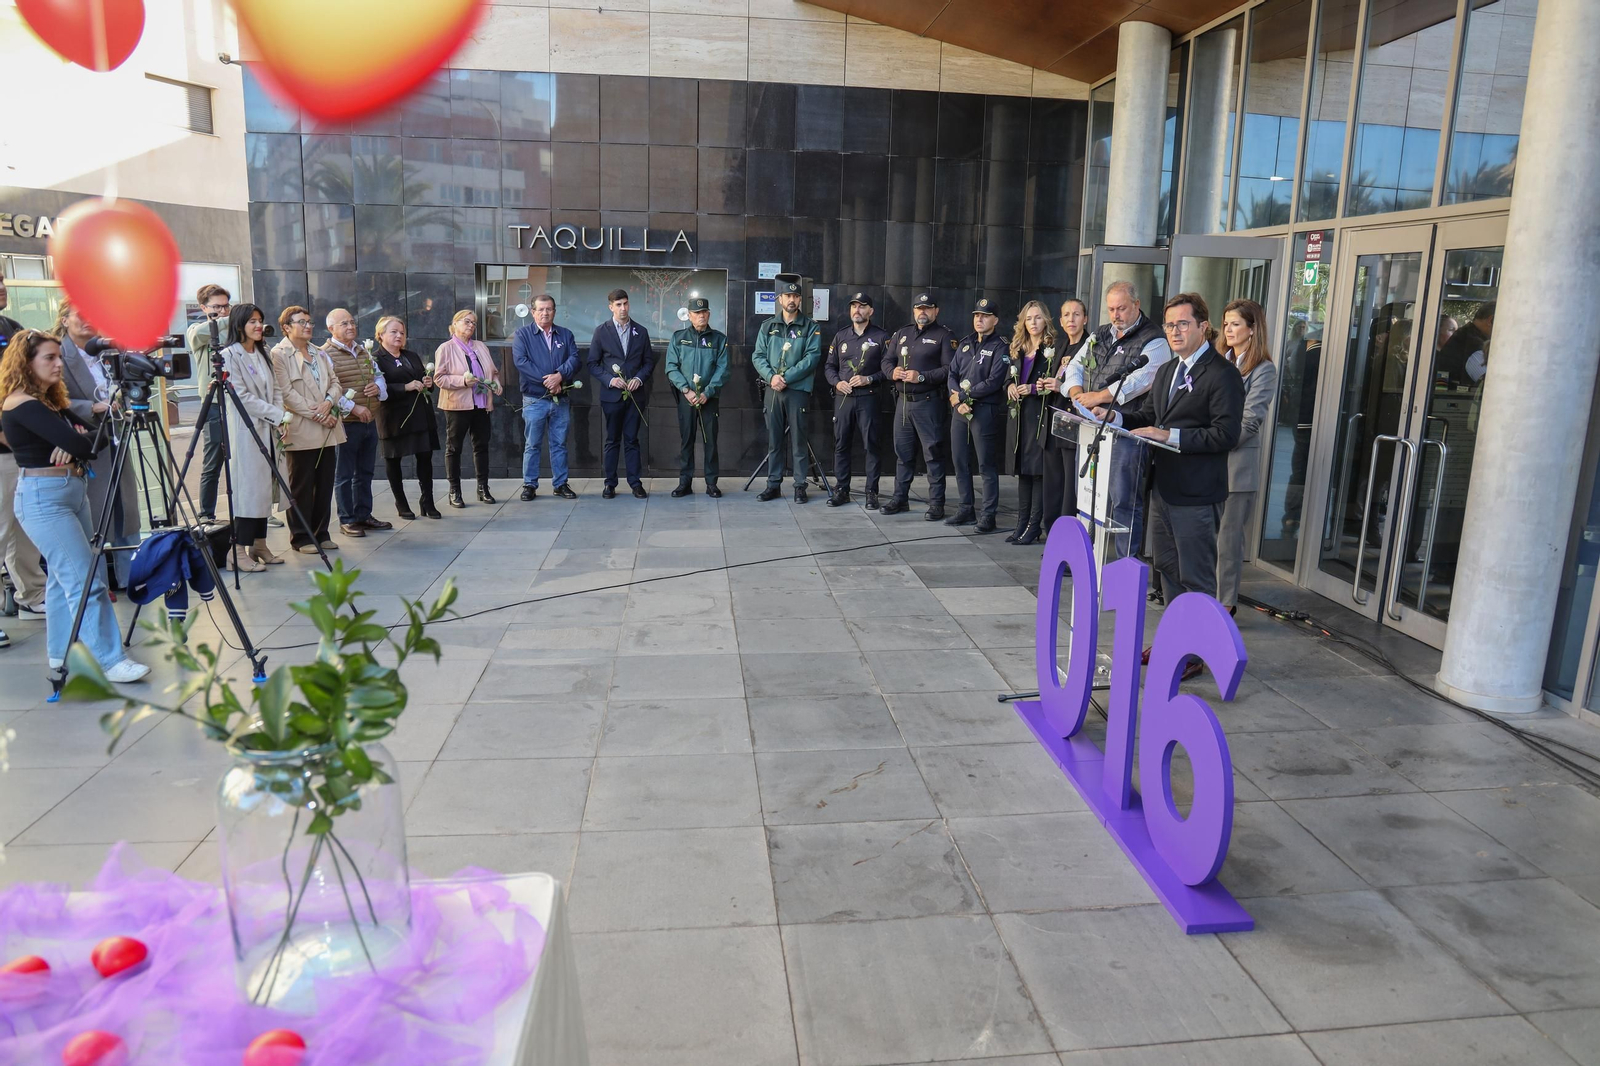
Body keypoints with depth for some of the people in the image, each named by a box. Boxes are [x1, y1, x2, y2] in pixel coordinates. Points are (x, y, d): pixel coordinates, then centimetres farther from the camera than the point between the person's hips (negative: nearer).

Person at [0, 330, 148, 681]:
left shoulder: (52, 401, 14)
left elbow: (87, 435, 8)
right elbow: (80, 444, -23)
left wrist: (76, 443, -14)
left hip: (72, 491, 9)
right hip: (43, 497, -9)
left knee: (63, 575, 14)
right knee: (85, 580, -12)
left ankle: (61, 653, 24)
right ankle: (110, 661, -12)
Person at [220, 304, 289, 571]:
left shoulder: (262, 354, 16)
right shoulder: (230, 356, -8)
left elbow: (275, 389, 15)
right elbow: (243, 397, -14)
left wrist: (280, 415, -2)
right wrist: (280, 415, -15)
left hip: (267, 429, 7)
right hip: (245, 430, -7)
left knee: (263, 487, 9)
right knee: (247, 489, -8)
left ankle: (259, 545, 16)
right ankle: (240, 552, -5)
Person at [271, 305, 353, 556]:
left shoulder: (319, 353, 19)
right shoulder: (279, 355, -4)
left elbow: (335, 382, 13)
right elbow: (287, 393, -12)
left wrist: (328, 402, -7)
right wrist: (316, 414, -16)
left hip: (327, 430, 6)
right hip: (301, 431, -6)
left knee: (325, 484, 8)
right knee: (301, 487, 0)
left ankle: (320, 533, 18)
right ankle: (301, 537, 8)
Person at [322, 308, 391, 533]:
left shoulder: (364, 352, 15)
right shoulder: (325, 355, -10)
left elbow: (379, 376, 22)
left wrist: (378, 387, -1)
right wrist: (353, 407, -23)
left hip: (370, 421, 7)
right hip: (346, 423, -7)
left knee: (365, 472, 15)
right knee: (344, 475, 3)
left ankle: (364, 515, 26)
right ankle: (347, 520, 11)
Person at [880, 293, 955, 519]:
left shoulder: (944, 336, -2)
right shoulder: (902, 334, 17)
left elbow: (950, 369, -13)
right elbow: (886, 360, 16)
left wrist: (921, 377, -21)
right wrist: (892, 371, -7)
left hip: (929, 403, -6)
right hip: (903, 401, 6)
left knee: (933, 454, -3)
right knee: (902, 452, 12)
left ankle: (936, 504, 3)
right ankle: (900, 498, 22)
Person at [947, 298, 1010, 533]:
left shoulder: (1000, 347, -4)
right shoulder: (965, 343, 15)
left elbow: (993, 382, -14)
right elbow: (952, 374, 9)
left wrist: (964, 394, -12)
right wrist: (957, 399, -8)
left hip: (985, 410, -6)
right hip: (960, 410, 6)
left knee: (987, 465, -3)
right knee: (960, 460, 10)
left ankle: (988, 515, 3)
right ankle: (966, 510, 21)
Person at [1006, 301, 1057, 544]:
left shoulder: (1053, 349, -5)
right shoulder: (1018, 350, 16)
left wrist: (1034, 389, -19)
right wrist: (1011, 386, 1)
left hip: (1041, 414, -7)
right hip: (1021, 414, 7)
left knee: (1038, 469, -5)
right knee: (1022, 468, 9)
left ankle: (1035, 525, 0)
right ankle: (1022, 523, 14)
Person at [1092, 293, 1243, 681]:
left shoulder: (1222, 375, -13)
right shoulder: (1166, 371, 15)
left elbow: (1225, 435, -20)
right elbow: (1147, 414, 19)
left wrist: (1169, 436, -23)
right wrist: (1115, 416, 0)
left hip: (1196, 495, -8)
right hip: (1163, 486, 9)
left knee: (1196, 576, 3)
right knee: (1167, 568, 18)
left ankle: (1195, 652, 15)